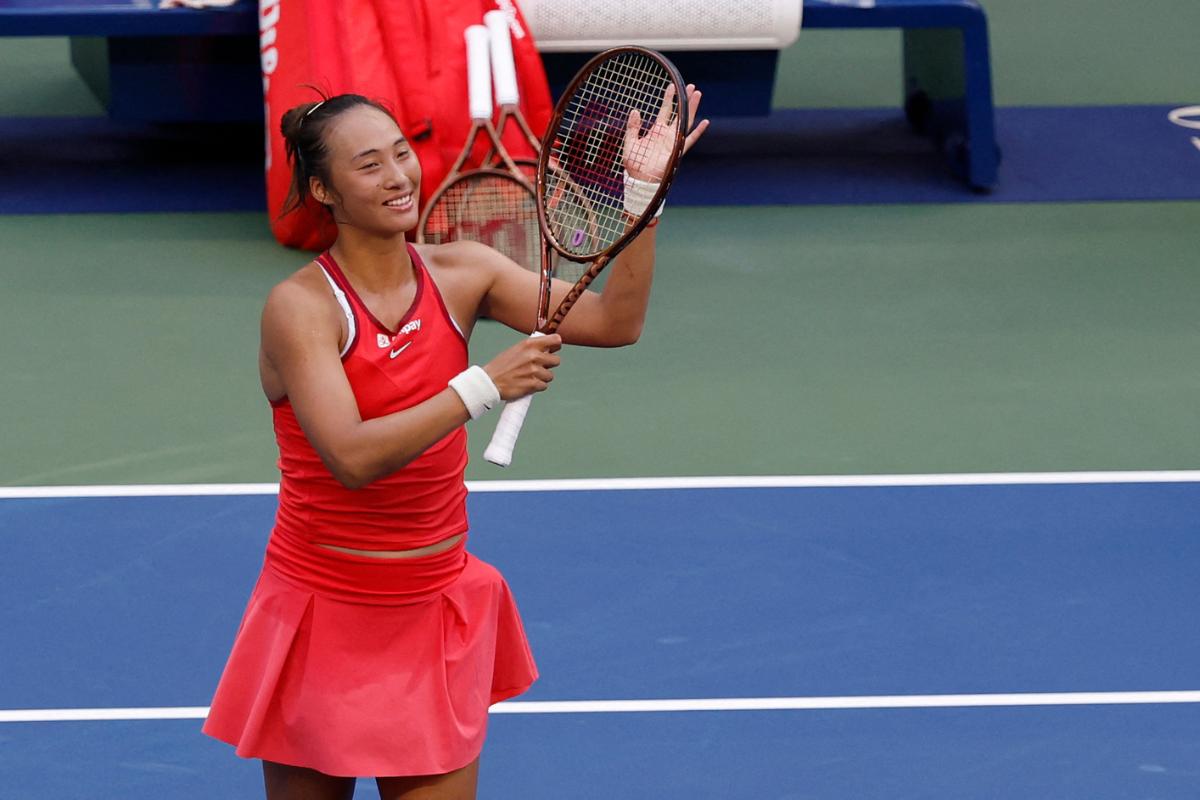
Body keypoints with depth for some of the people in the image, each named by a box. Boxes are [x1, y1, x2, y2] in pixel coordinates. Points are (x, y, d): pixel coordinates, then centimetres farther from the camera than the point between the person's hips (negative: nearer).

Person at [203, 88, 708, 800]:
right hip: (325, 614, -4)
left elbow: (614, 320, -7)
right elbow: (353, 458, -28)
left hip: (438, 608, 4)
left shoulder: (459, 274, -1)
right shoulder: (301, 307, -16)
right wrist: (484, 386, -31)